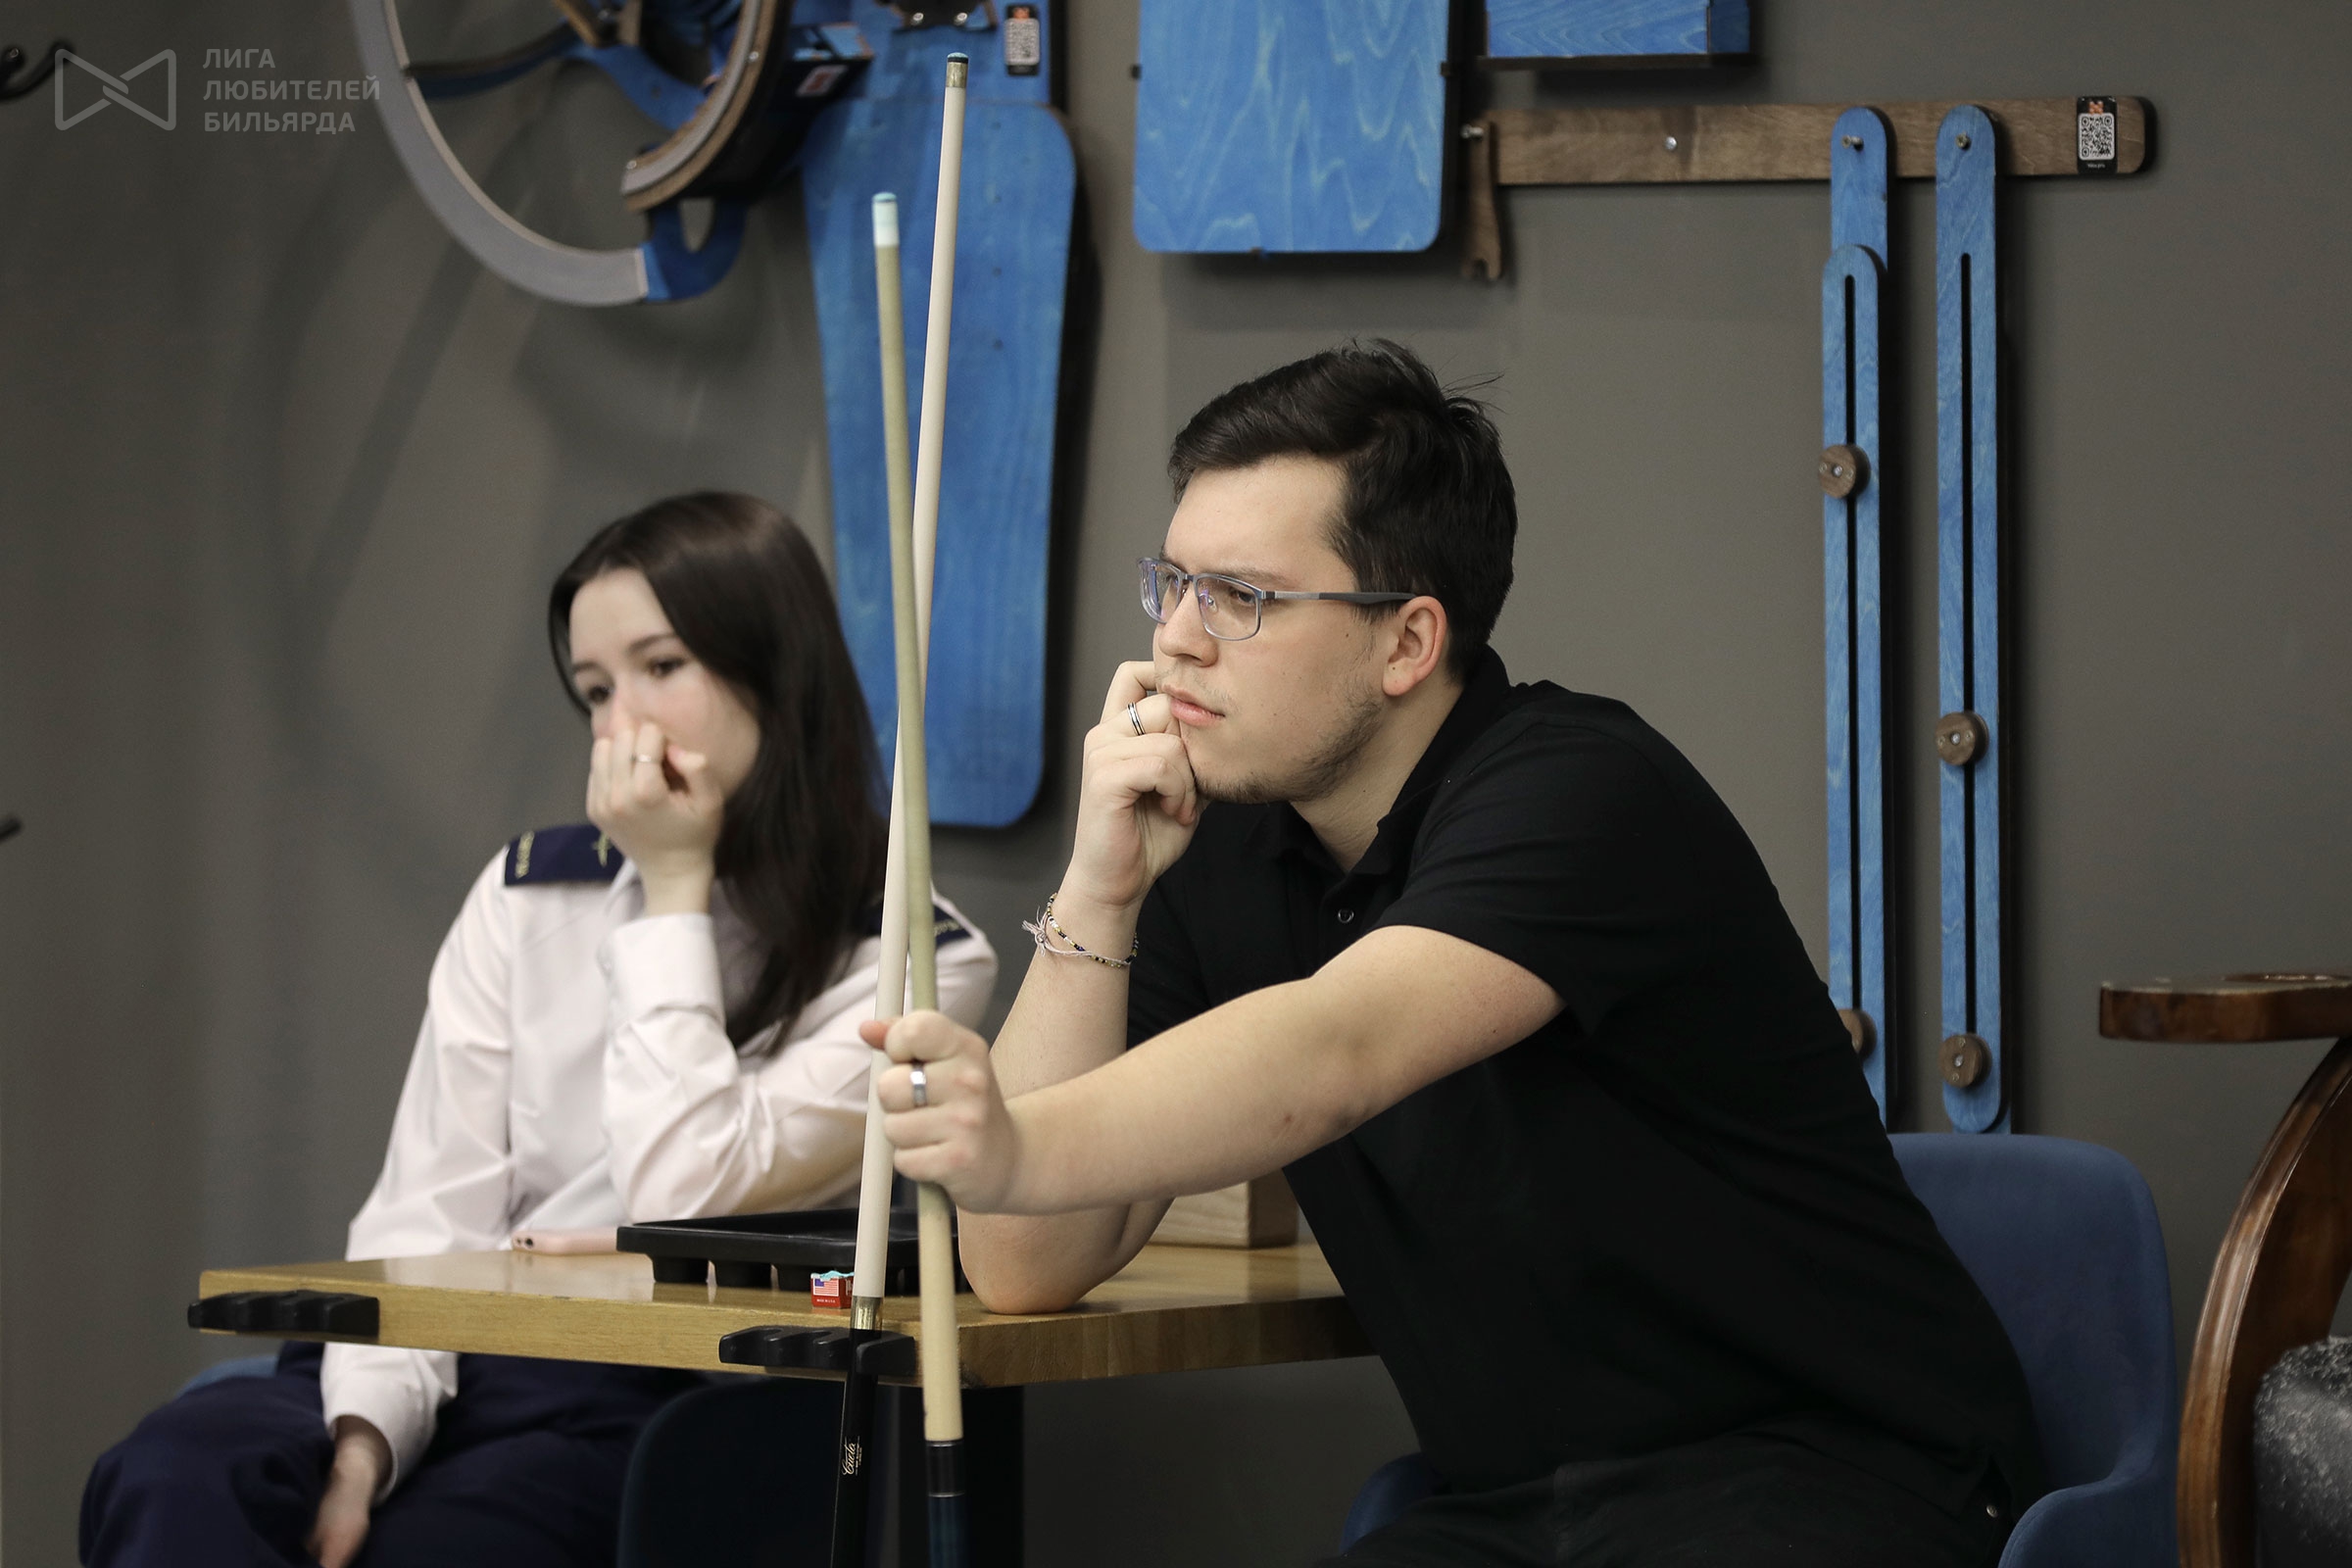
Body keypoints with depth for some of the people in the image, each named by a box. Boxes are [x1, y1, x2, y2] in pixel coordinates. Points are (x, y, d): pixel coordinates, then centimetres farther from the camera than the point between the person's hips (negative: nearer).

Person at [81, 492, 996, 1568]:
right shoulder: (528, 899, 16)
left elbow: (687, 1199, -12)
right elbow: (429, 1210, 5)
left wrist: (674, 892, -5)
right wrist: (365, 1432, -13)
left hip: (641, 1415, -4)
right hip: (453, 1371, 4)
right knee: (172, 1475, -30)